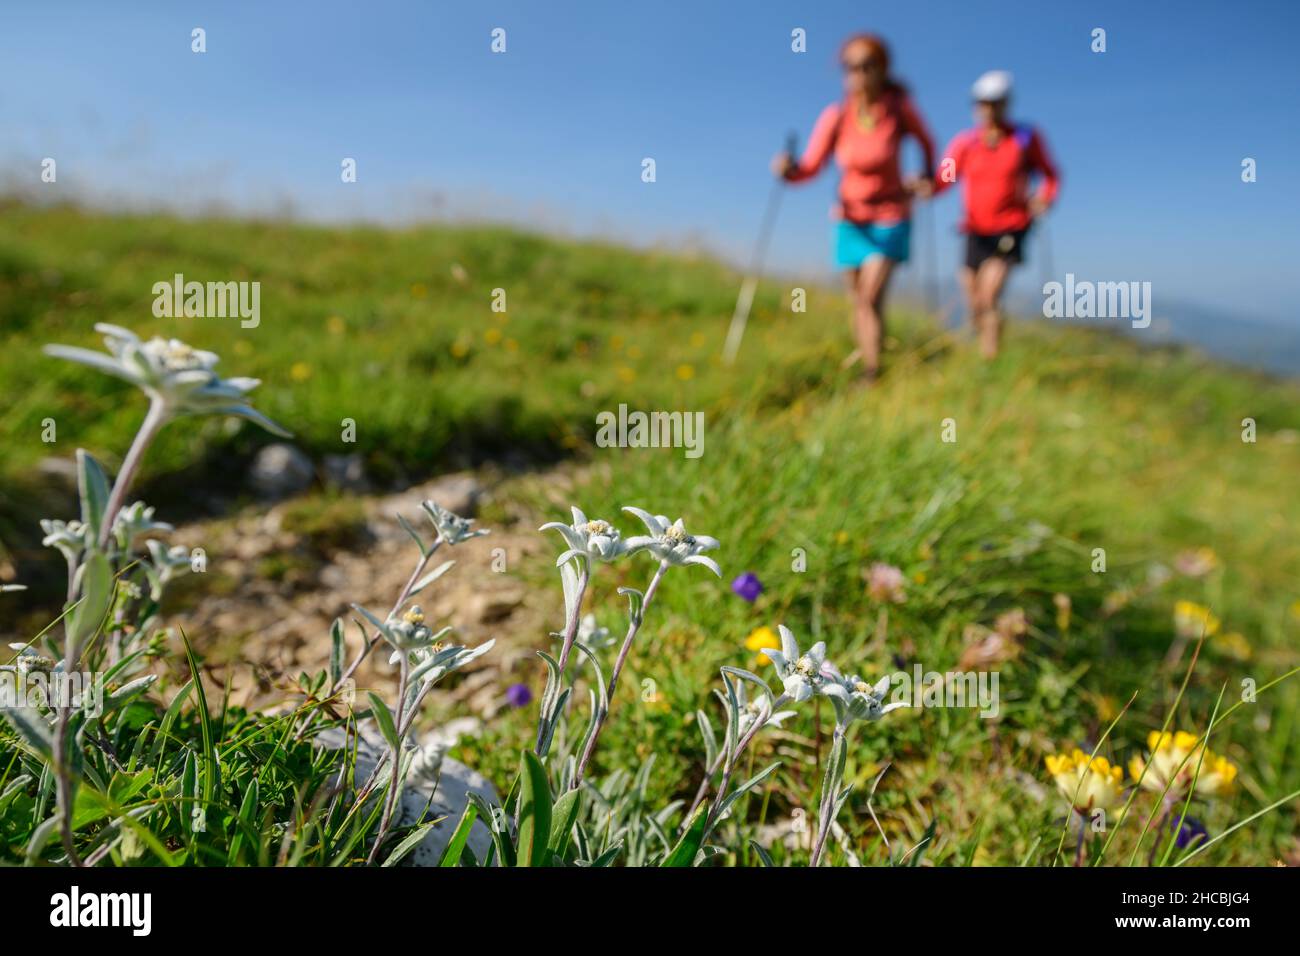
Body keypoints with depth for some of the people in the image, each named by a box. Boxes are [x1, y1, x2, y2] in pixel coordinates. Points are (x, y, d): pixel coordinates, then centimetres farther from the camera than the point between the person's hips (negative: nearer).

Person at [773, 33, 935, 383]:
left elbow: (925, 141, 5)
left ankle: (873, 375, -9)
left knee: (872, 298, -15)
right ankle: (866, 364, 26)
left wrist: (928, 176, 1)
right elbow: (810, 167, -17)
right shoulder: (836, 117, -13)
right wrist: (790, 169, -36)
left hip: (890, 219, -2)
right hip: (850, 219, 3)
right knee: (858, 302, 10)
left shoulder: (899, 108, -14)